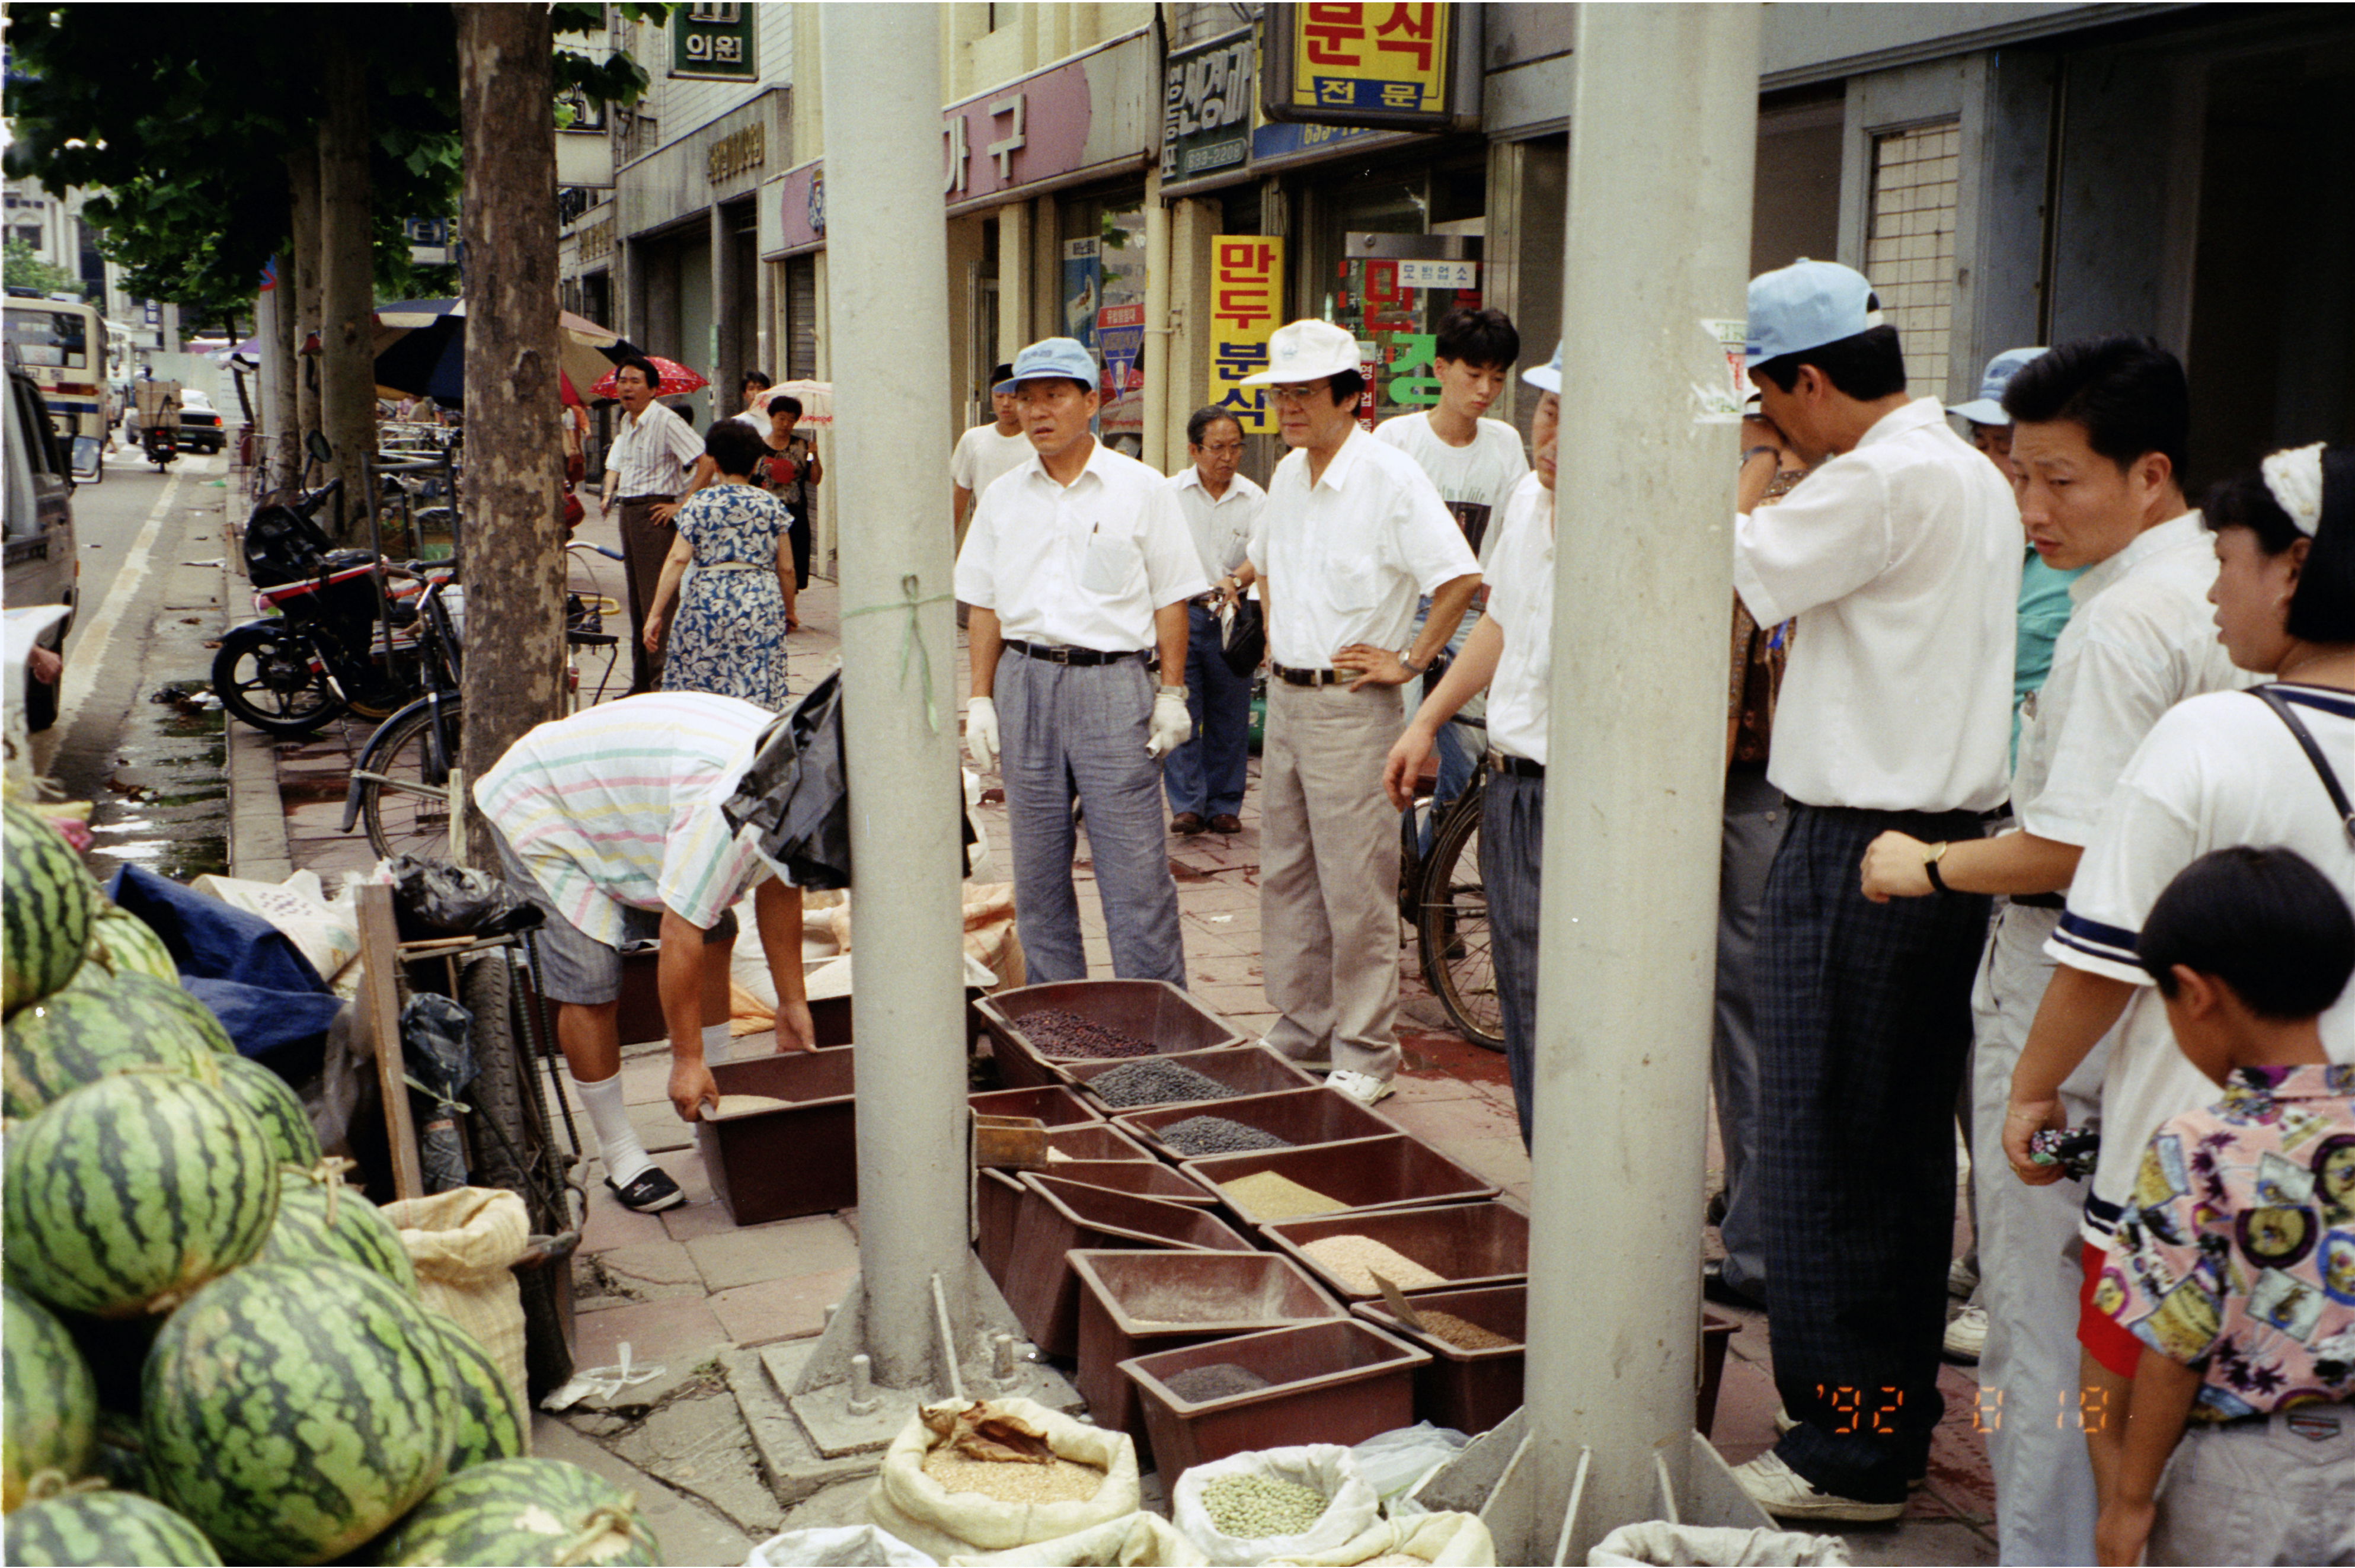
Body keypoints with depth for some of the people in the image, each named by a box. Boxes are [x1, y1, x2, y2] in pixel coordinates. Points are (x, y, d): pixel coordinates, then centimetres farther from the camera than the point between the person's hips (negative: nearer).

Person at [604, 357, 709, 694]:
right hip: (628, 511, 9)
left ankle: (663, 683, -8)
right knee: (636, 601, 12)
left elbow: (707, 460, -21)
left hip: (655, 511, -9)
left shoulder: (665, 420, -13)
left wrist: (683, 504, -20)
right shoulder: (627, 421, 14)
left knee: (657, 601, -10)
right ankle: (641, 684, 18)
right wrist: (609, 492, 15)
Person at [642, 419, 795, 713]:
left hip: (708, 603, -1)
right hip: (762, 606, 1)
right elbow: (786, 568, 5)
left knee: (696, 683, 8)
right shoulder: (771, 505, 5)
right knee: (759, 687, 2)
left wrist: (656, 614, -6)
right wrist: (789, 612, 20)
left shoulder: (699, 503, 1)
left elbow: (678, 559, -7)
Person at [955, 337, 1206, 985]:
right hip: (1025, 682, 4)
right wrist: (981, 698, 8)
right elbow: (985, 605, 14)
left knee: (1135, 870, -4)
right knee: (1037, 869, 9)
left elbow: (1170, 599, 3)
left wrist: (1172, 694, -2)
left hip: (1112, 682, -4)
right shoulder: (1003, 496, 12)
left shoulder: (1141, 489, 2)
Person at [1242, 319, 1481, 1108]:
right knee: (1285, 876, 14)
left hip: (1351, 707, -8)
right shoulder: (1288, 475, 11)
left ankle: (1365, 1056, 8)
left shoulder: (1391, 476, -14)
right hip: (1285, 696, 8)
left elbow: (1462, 578, -20)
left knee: (1357, 890, -2)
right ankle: (1302, 1030, 27)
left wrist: (1408, 660, -15)